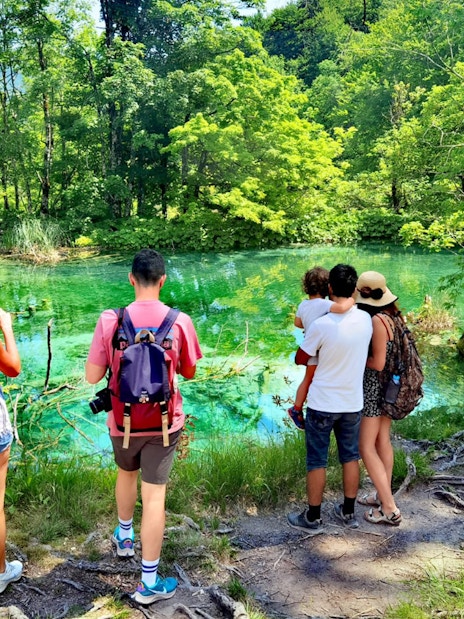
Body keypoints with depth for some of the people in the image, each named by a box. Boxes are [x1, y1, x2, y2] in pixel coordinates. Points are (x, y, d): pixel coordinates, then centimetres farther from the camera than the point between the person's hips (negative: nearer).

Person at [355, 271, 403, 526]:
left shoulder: (377, 320, -23)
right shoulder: (390, 316, 2)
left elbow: (378, 363, -21)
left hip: (374, 386, -9)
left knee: (366, 446, -1)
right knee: (382, 440, 17)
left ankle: (389, 509, 3)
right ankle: (383, 495, 29)